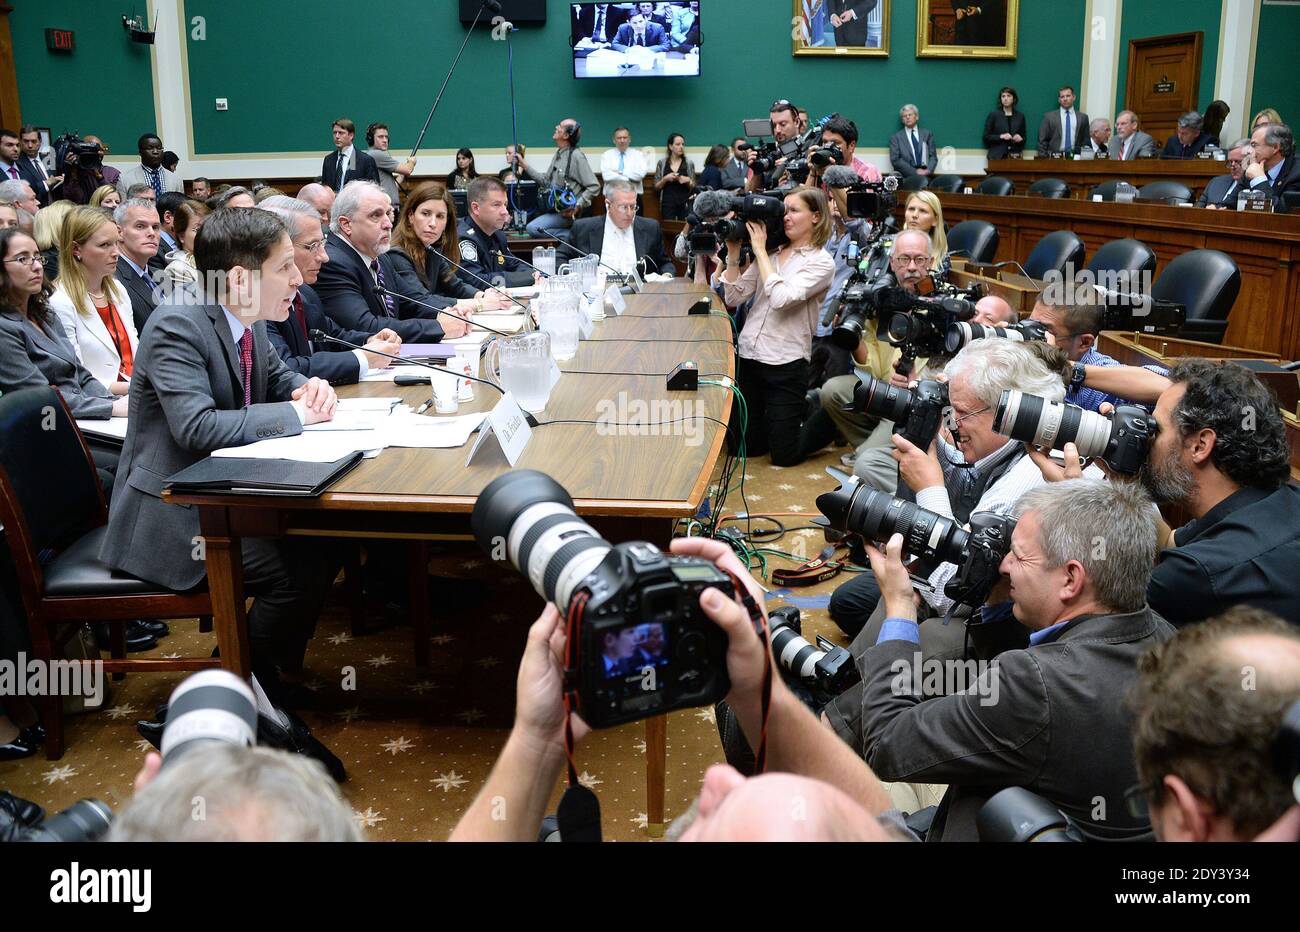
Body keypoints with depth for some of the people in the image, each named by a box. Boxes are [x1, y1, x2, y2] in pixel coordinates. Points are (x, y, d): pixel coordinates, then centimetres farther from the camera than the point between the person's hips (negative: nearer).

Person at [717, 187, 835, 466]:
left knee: (783, 455, 2)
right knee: (744, 446, 12)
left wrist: (760, 250, -14)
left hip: (785, 362, -5)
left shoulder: (821, 262, -7)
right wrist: (733, 253, -3)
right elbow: (733, 298, 6)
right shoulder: (769, 253, 9)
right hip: (748, 355, 5)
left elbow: (781, 298, -22)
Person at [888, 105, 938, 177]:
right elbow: (895, 160, -1)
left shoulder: (927, 134, 17)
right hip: (906, 176, -2)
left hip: (925, 175, 2)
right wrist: (915, 171, -10)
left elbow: (933, 156, 12)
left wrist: (928, 170, -8)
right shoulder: (896, 137, 9)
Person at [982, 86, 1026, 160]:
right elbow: (986, 137, 2)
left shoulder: (1020, 116, 13)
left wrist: (1020, 139, -4)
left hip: (1014, 155, 2)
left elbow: (1024, 137, 19)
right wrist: (1001, 136, -12)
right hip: (997, 156, -2)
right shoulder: (993, 115, 6)